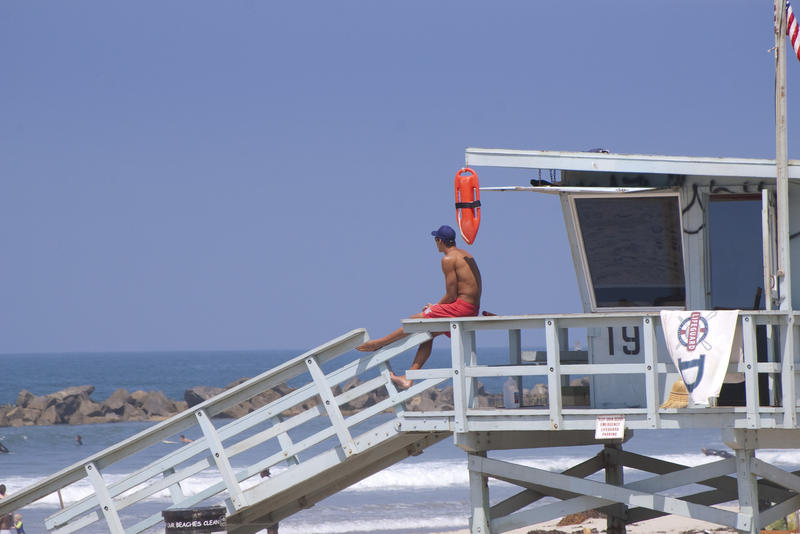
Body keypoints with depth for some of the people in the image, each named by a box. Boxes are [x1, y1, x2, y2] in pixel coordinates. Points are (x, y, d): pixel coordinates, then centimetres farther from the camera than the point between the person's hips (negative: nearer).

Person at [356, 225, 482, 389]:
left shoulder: (449, 259, -12)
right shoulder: (465, 255, 18)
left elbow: (451, 295, -15)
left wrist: (434, 308, 3)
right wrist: (436, 308, 18)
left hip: (461, 307, -9)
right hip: (472, 310, 9)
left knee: (416, 320, 1)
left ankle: (378, 344, 13)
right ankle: (408, 378, 14)